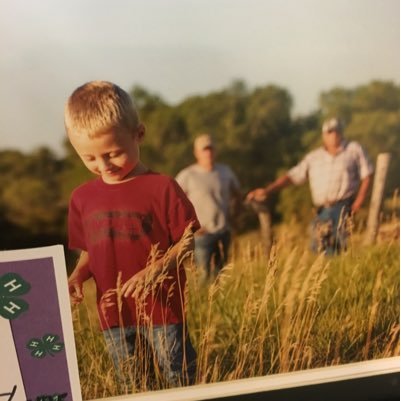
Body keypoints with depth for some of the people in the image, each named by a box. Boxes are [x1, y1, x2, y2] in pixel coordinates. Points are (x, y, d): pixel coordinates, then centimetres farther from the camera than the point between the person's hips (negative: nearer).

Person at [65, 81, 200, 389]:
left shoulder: (162, 187, -10)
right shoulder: (82, 197, 4)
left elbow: (186, 242, -8)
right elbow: (88, 252, 12)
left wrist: (155, 270, -23)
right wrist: (78, 277, -7)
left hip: (163, 308, -4)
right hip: (113, 313, 4)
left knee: (181, 382, 10)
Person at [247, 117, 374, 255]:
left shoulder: (354, 149, 10)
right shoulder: (313, 157, 14)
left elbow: (367, 174, 9)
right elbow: (292, 176, 9)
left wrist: (359, 200, -4)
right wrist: (266, 190, -2)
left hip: (344, 208, -2)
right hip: (322, 211, 3)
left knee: (341, 247, -16)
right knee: (319, 250, -2)